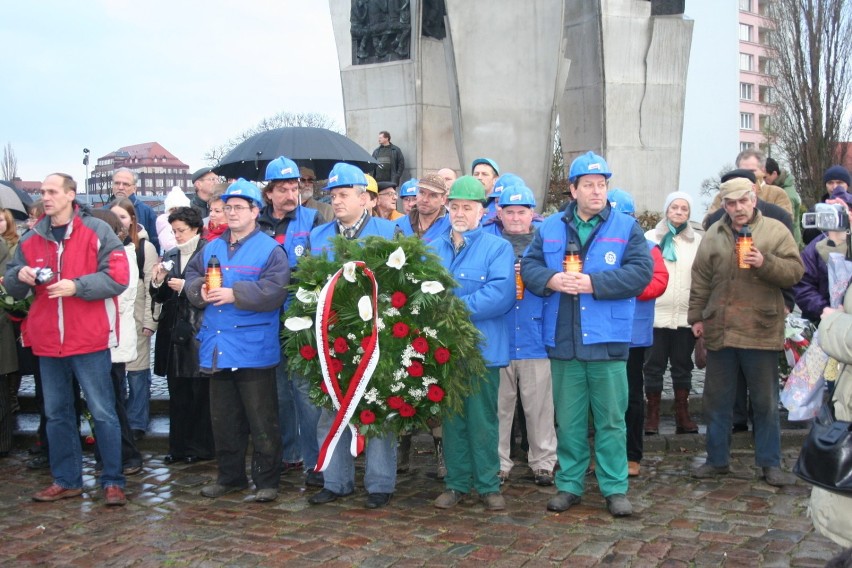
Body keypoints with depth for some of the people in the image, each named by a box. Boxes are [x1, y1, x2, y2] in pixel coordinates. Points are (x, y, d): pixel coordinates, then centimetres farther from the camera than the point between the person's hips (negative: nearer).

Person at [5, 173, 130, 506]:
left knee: (102, 412, 0)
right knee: (56, 413, 13)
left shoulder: (97, 232, -4)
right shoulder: (31, 239, 11)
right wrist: (19, 275, -8)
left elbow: (118, 278, -11)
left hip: (89, 339, -5)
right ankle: (66, 480, 24)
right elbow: (13, 287, 15)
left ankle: (113, 481, 9)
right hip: (48, 341, 6)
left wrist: (77, 286, -22)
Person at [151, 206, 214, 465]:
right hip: (173, 332, 6)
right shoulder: (170, 256, 14)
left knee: (201, 393, 0)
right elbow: (160, 298, 17)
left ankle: (201, 446, 10)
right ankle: (179, 446, 17)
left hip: (198, 330, -6)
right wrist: (157, 281, -3)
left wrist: (185, 286, -13)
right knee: (177, 393, 9)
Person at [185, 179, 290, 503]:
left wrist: (235, 294, -23)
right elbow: (191, 276, 15)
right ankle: (230, 476, 28)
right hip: (217, 348, 6)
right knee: (223, 418, 15)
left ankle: (266, 481, 11)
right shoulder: (212, 248, 16)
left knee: (262, 421, 0)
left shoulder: (270, 250, -5)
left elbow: (273, 291, -17)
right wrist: (200, 290, -7)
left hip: (254, 351, -6)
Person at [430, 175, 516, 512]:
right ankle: (456, 483, 21)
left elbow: (501, 293, -16)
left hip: (482, 347, -4)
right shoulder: (434, 249, 13)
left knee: (483, 419, 3)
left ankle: (488, 485, 15)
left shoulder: (497, 248, -2)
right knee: (451, 418, 11)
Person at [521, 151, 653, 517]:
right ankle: (569, 484, 22)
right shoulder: (550, 228, 10)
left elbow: (641, 271, -8)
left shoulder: (627, 227, 3)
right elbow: (529, 267, 6)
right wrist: (552, 280, -15)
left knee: (611, 419, 4)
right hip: (563, 340, 2)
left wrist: (594, 283, -16)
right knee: (568, 419, 11)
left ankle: (615, 488, 14)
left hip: (608, 340, -2)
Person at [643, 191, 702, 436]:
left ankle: (683, 414, 15)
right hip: (656, 313, -1)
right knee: (654, 365, 2)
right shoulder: (651, 238, 4)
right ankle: (652, 415, 9)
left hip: (686, 315, 2)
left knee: (683, 366, 8)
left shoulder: (697, 241, 8)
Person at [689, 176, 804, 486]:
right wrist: (696, 316, 10)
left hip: (761, 332, -3)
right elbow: (700, 280, 11)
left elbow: (795, 271, -5)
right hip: (719, 330, 3)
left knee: (766, 402, 6)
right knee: (717, 400, 11)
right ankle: (717, 460, 23)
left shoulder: (776, 231, 0)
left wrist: (765, 263, -21)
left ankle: (771, 464, 17)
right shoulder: (713, 235, 7)